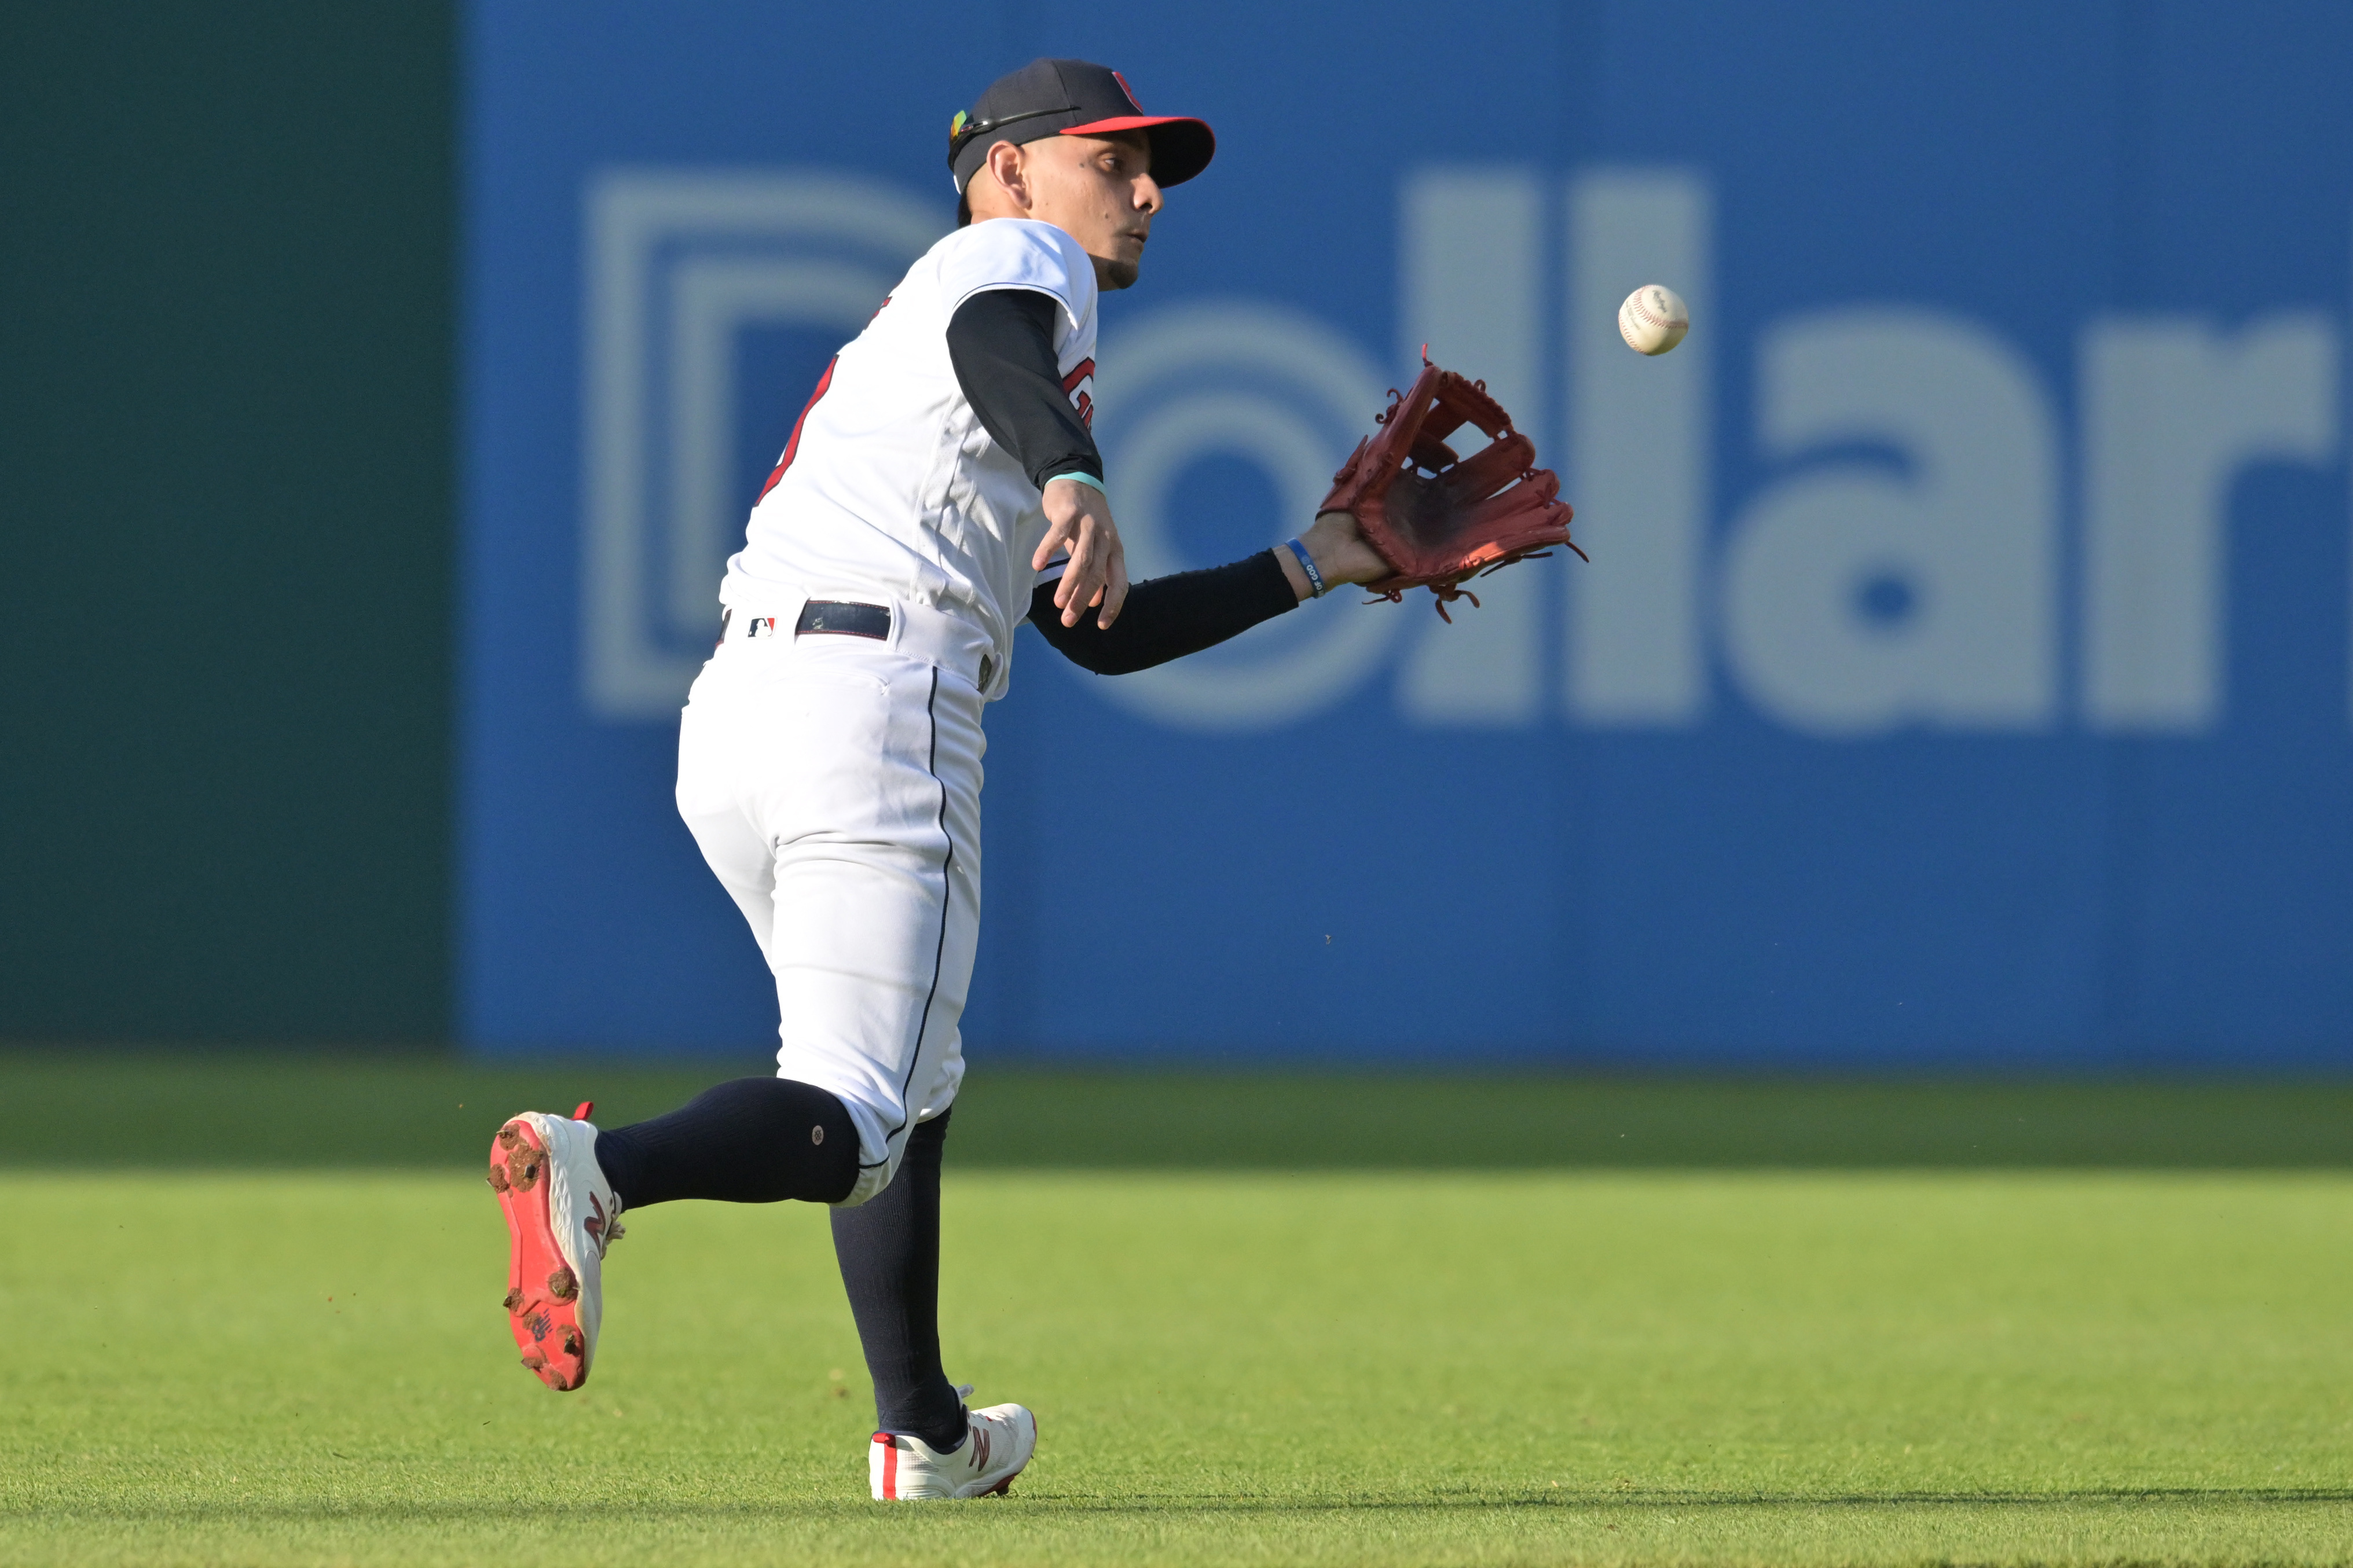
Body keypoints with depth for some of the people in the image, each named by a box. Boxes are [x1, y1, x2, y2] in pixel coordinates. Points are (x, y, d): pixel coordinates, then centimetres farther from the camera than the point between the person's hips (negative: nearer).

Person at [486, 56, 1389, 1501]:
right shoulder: (1019, 259, 9)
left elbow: (1101, 633, 35)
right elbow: (987, 343, -19)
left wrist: (1311, 566, 38)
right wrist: (1076, 485, -38)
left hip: (731, 724, 9)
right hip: (875, 697, -9)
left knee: (912, 1081, 26)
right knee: (852, 1128, -15)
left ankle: (926, 1437, 32)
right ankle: (597, 1168, -38)